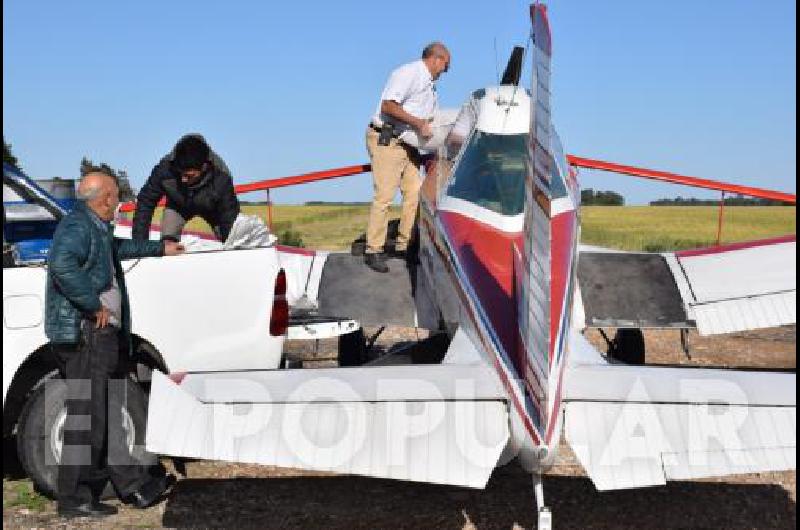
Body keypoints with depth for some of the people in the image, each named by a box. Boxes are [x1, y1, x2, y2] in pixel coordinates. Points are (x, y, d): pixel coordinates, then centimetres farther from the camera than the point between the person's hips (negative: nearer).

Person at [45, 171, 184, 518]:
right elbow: (62, 264, -33)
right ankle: (75, 498, 1)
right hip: (83, 333, -11)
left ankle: (135, 483, 23)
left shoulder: (96, 229, 20)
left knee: (107, 415, 15)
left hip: (100, 333, 11)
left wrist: (159, 249, 52)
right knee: (87, 416, -6)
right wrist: (95, 305, -25)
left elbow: (117, 248, 41)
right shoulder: (77, 226, -13)